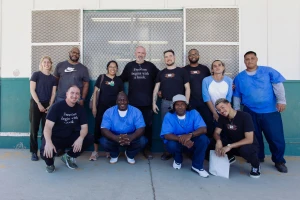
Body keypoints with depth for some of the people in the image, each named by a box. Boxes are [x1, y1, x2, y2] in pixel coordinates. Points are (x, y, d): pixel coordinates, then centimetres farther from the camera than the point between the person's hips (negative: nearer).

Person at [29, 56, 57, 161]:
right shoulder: (36, 74, 0)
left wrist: (50, 106, -6)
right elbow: (32, 90, -7)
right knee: (34, 128, 0)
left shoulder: (53, 78, 9)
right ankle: (34, 152, 8)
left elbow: (53, 93, 7)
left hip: (47, 105, 3)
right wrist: (39, 104, -12)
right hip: (36, 104, -3)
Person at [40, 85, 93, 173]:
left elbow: (84, 127, -6)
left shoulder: (80, 109, -3)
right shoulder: (57, 106, -17)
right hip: (55, 138, -4)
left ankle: (68, 156, 6)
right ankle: (50, 163, 8)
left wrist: (80, 138, -29)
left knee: (89, 138, -18)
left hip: (70, 137, 4)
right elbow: (48, 126, -24)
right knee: (46, 152, -34)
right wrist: (48, 142, -42)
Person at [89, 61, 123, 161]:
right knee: (98, 128, 1)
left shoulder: (119, 80, 6)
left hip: (114, 108, 2)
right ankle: (95, 151, 12)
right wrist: (94, 106, -6)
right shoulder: (101, 77, 1)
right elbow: (95, 92, 0)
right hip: (101, 107, -1)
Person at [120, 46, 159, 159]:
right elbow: (122, 79, 10)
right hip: (133, 102, 0)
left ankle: (147, 149, 19)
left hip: (147, 102, 0)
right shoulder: (129, 66, 7)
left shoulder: (150, 66, 7)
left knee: (148, 126, 7)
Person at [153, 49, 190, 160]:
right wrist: (154, 103, 1)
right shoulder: (161, 73, 11)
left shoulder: (182, 71, 3)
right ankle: (167, 151, 18)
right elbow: (156, 89, 10)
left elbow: (187, 88, 0)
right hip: (165, 103, 3)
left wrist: (186, 103, -8)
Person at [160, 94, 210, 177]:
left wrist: (190, 135, -42)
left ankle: (197, 166, -9)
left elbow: (203, 129, -21)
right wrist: (181, 139, -42)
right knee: (171, 145, -34)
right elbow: (166, 135, -22)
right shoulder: (169, 116, -13)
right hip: (177, 142, 0)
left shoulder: (194, 113, -11)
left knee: (203, 139, -28)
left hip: (191, 142, 1)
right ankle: (178, 160, 4)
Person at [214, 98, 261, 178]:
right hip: (233, 145, 5)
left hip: (249, 145, -4)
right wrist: (218, 141, -32)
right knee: (216, 142, -21)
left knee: (244, 149, -39)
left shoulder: (245, 116, -25)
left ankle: (255, 165, -5)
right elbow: (216, 133, -8)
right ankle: (229, 157, 9)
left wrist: (229, 146, -37)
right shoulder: (222, 117, -8)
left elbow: (249, 139, -29)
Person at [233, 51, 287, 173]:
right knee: (255, 137, 11)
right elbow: (236, 96, 12)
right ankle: (258, 158, 30)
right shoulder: (239, 77, 9)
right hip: (250, 112, 2)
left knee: (276, 137, 0)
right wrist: (236, 110, 10)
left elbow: (278, 86, -3)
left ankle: (279, 161, 20)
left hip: (271, 111, -1)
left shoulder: (268, 71, 4)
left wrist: (281, 101, -13)